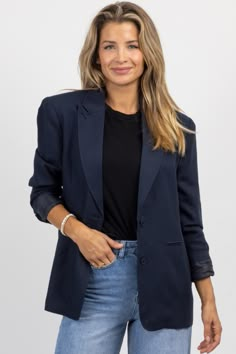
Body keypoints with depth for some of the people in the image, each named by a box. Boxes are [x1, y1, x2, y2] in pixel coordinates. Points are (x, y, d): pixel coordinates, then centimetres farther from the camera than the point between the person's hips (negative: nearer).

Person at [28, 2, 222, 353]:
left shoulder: (177, 127, 5)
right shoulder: (63, 111, 0)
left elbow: (189, 218, 7)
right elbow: (43, 190, 7)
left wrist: (208, 300, 5)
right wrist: (76, 229, -13)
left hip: (163, 283, 1)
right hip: (92, 281, -1)